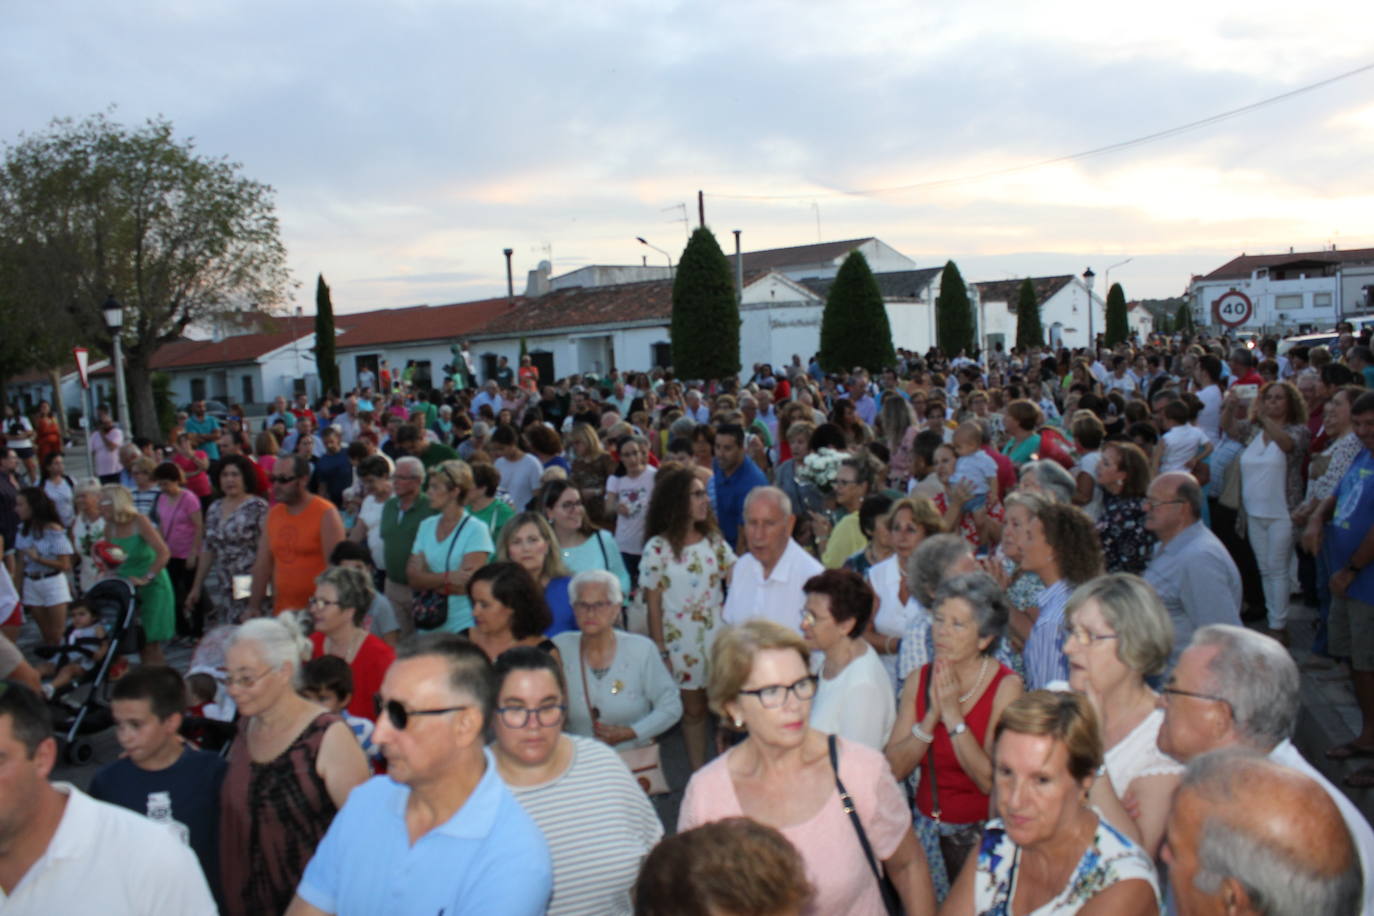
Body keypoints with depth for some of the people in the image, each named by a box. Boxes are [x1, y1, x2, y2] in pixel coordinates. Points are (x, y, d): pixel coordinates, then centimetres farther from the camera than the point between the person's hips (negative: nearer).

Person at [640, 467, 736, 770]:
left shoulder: (714, 541, 4)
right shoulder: (658, 548, -7)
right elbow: (653, 603, -4)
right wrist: (660, 650, -5)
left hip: (718, 637, 3)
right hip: (681, 642, -2)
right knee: (693, 710, 10)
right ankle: (699, 776, 25)